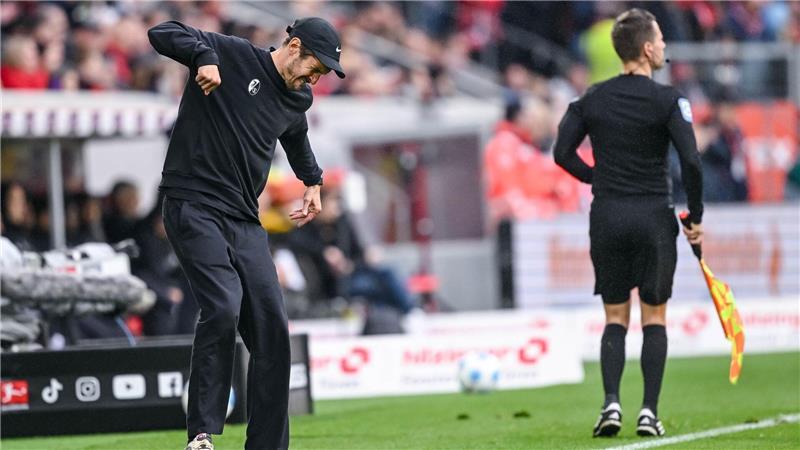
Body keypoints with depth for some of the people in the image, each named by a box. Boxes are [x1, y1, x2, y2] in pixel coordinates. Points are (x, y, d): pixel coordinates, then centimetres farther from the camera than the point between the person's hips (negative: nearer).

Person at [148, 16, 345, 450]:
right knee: (223, 307, -24)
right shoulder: (230, 55, -5)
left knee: (272, 328, 1)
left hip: (245, 222, 7)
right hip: (194, 207, -7)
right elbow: (161, 32, -13)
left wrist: (312, 181, 30)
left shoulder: (298, 100, 15)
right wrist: (204, 55, -27)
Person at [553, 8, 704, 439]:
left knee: (615, 317, 10)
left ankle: (611, 403, -6)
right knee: (654, 317, 7)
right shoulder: (668, 100, -8)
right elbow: (691, 162, -15)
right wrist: (695, 218, -4)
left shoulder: (592, 98, 3)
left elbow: (563, 152, 2)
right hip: (654, 217, -3)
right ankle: (649, 411, 0)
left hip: (607, 217, 3)